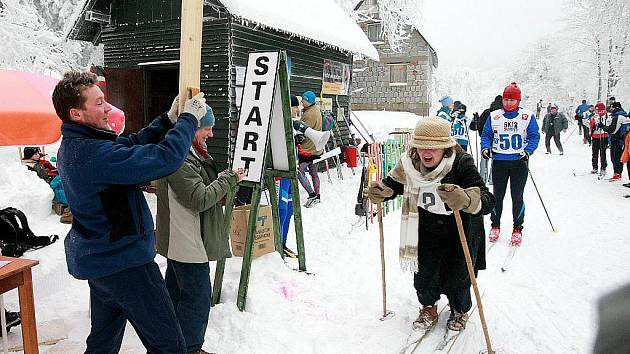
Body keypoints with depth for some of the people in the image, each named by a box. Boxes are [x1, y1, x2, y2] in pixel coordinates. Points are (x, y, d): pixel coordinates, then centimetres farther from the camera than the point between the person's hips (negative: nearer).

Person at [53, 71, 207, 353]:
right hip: (124, 263, -10)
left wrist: (168, 119, 2)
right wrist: (189, 118, -16)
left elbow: (131, 145, 11)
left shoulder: (72, 146, 4)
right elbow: (165, 158, -31)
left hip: (99, 258, 10)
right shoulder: (95, 154, -29)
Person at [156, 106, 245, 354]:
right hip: (188, 243, -11)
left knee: (175, 291, 23)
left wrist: (225, 178, 2)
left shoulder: (193, 152, 10)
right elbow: (200, 199, -26)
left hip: (178, 241, 11)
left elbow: (204, 188, 18)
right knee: (198, 298, 1)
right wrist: (229, 178, -17)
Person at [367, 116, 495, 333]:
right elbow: (394, 183, 0)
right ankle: (428, 308, 35)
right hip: (428, 228, 3)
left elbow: (487, 201, -40)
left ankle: (460, 310, 38)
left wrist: (465, 199, -62)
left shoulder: (462, 164, -31)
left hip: (462, 230, -3)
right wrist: (382, 191, -23)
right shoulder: (409, 163, -19)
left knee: (455, 279, 2)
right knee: (424, 274, 2)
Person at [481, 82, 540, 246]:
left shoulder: (527, 116, 2)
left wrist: (528, 151, -14)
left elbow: (534, 136, 2)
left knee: (517, 196, 2)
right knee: (497, 195, 7)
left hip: (519, 161, -1)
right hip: (499, 161, 1)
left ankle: (517, 229, 14)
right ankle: (495, 226, 21)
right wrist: (485, 147, -9)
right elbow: (486, 134, 9)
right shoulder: (494, 116, 6)